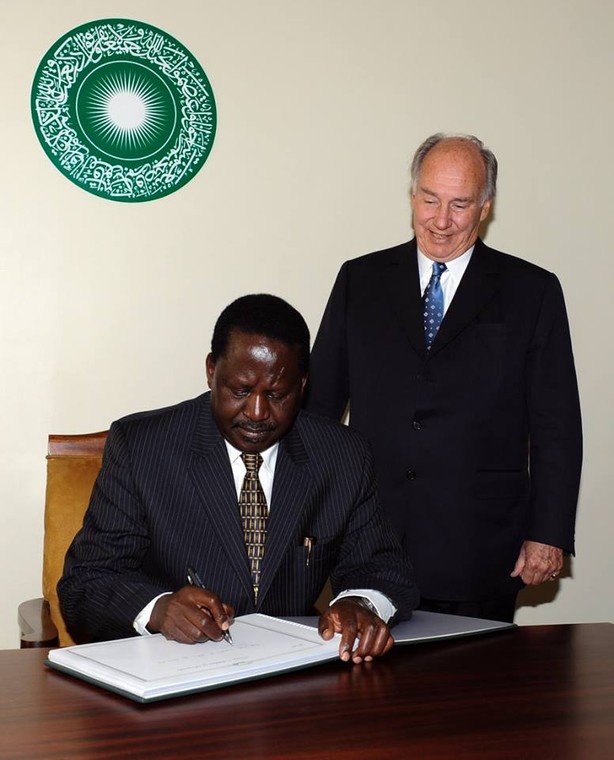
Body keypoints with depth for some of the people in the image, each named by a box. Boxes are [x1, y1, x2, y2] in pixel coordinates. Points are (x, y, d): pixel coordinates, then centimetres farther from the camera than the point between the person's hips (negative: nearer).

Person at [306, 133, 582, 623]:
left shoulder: (531, 292, 4)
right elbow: (320, 401, 9)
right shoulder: (360, 281, 9)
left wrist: (548, 534, -3)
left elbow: (555, 426, 2)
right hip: (369, 543, 1)